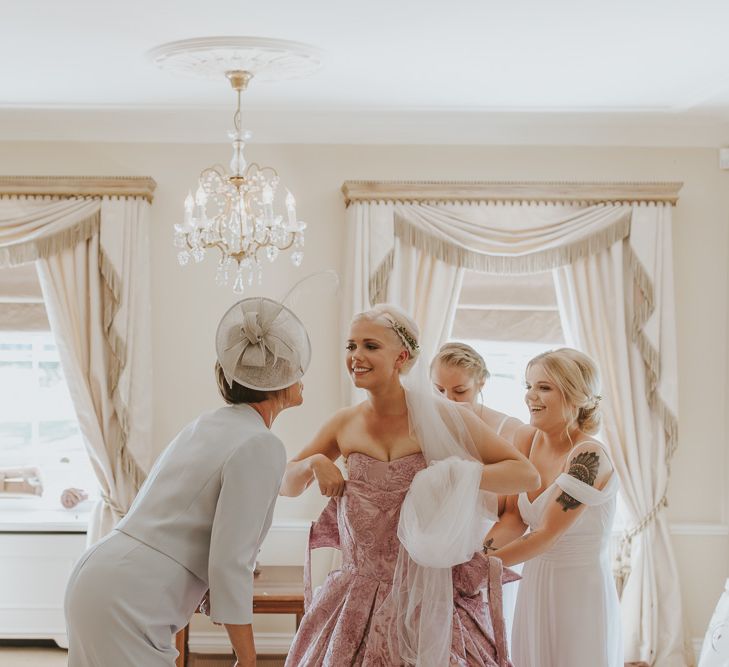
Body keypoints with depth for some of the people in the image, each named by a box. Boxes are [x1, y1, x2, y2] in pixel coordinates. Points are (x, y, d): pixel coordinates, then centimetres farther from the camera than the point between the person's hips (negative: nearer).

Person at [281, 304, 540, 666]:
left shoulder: (443, 417, -6)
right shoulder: (345, 425, 4)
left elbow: (527, 475, -6)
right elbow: (286, 485, 17)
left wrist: (457, 476, -21)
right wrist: (314, 463, -5)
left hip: (431, 599, -3)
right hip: (359, 600, 3)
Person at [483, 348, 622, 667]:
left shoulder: (588, 457, -20)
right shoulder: (527, 439, 0)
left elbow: (547, 534, -21)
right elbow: (514, 516, 2)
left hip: (581, 589, -6)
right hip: (535, 584, 6)